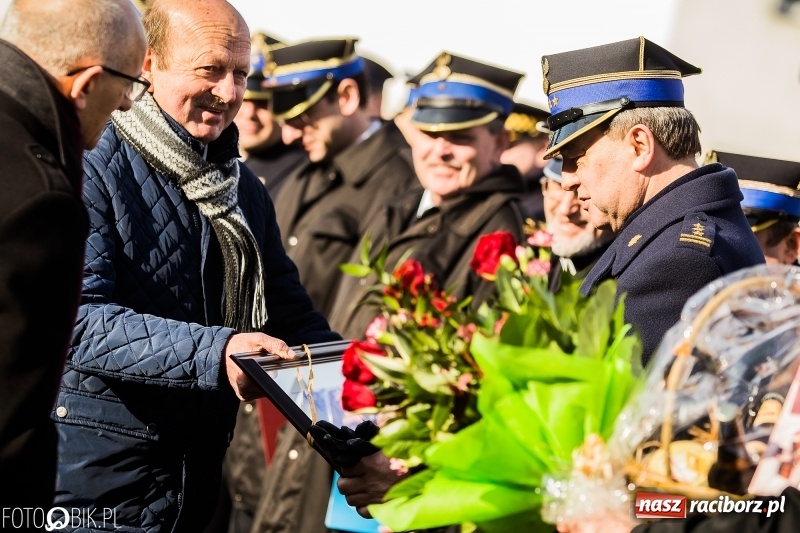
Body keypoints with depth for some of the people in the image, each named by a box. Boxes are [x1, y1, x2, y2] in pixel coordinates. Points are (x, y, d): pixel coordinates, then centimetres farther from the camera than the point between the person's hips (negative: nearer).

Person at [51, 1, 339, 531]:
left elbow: (289, 311, 12)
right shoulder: (91, 167, -12)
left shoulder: (244, 188, 12)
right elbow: (79, 319, -23)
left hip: (202, 465, 7)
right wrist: (212, 351, -34)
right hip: (98, 475, -6)